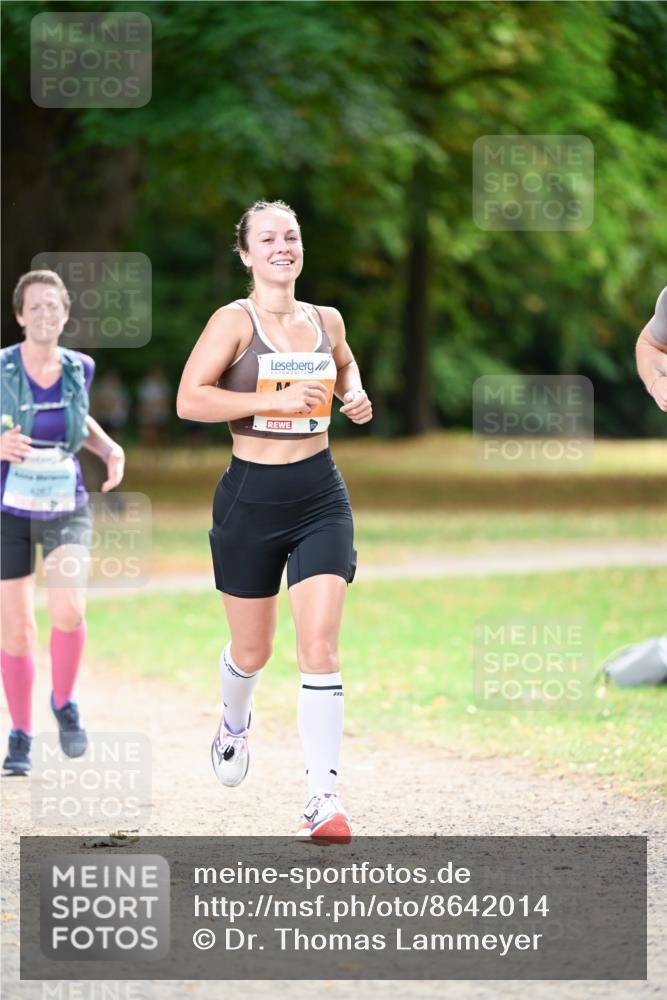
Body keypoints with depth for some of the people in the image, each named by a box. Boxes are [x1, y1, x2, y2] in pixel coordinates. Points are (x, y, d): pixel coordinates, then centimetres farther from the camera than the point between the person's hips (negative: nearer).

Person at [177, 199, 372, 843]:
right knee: (252, 650, 11)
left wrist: (353, 394, 7)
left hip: (320, 495, 2)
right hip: (251, 496, -2)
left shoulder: (325, 321, 7)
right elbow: (188, 400, -16)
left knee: (319, 642, -11)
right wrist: (277, 399, -21)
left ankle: (323, 796, -12)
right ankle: (235, 720, 47)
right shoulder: (234, 321, -7)